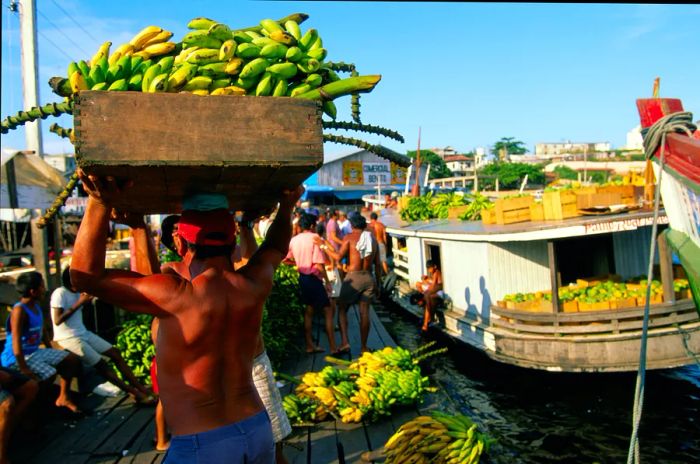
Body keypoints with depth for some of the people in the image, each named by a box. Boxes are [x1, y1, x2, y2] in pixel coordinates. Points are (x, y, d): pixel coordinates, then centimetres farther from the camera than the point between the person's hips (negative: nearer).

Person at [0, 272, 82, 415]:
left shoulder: (36, 306, 4)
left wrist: (52, 354, 15)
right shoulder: (19, 310, -24)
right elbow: (16, 343, -27)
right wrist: (24, 369, -27)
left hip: (35, 352, 9)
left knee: (73, 360, 4)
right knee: (49, 374, -29)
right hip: (17, 357, -9)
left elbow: (43, 331, 15)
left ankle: (63, 398, 14)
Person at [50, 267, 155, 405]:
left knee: (115, 352, -2)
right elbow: (57, 320, -23)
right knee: (101, 364, -14)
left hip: (83, 333, 8)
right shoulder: (60, 293, -16)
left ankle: (142, 389, -1)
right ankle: (135, 393, -8)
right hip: (67, 338, -8)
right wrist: (80, 302, -22)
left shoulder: (78, 291, 8)